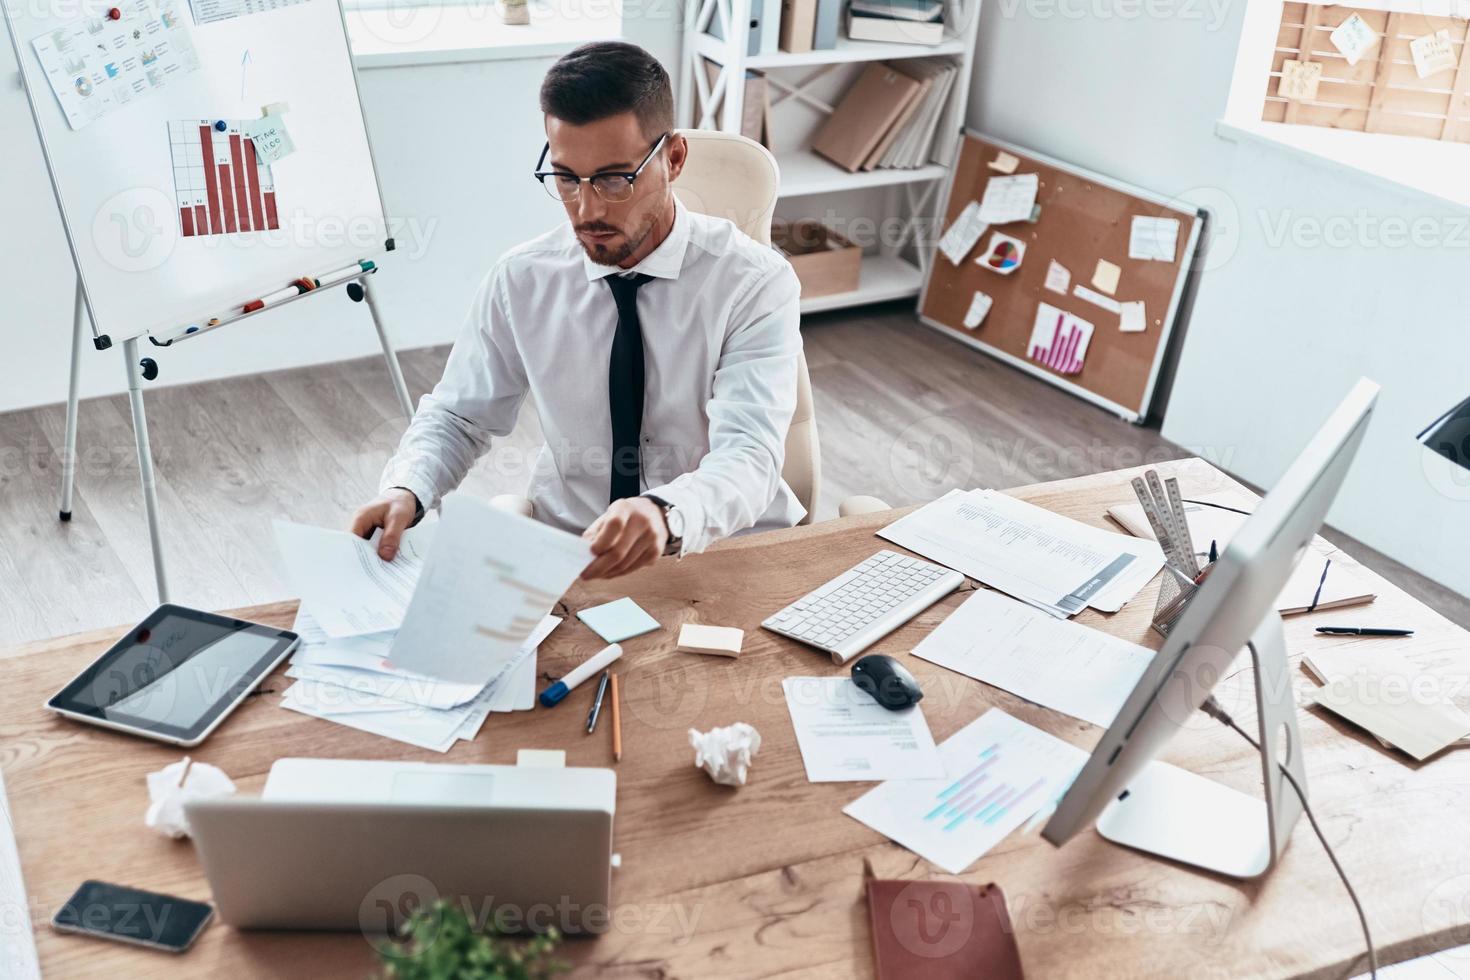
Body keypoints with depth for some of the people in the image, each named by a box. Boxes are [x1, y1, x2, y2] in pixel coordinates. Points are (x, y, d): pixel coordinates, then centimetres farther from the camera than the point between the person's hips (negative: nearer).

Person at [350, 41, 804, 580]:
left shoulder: (755, 283, -9)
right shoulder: (521, 281, 2)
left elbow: (748, 457, -21)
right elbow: (456, 415, 12)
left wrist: (666, 516, -44)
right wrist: (404, 491, -11)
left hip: (726, 558, -2)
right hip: (564, 557, 3)